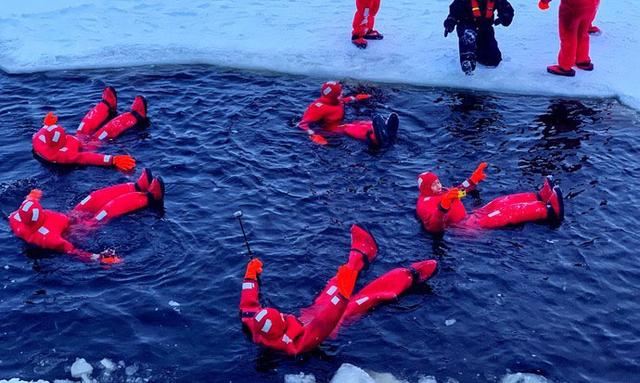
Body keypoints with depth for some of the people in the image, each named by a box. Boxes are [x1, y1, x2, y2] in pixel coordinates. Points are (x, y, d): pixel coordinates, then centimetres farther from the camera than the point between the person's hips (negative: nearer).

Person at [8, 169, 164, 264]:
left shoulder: (17, 222, -20)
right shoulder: (45, 236, -41)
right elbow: (71, 251, -43)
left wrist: (30, 198, 16)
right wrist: (99, 258, -50)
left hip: (69, 217, 8)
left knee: (97, 197, 11)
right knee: (112, 207, -4)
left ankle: (137, 187, 25)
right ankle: (150, 198, 13)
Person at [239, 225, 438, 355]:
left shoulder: (256, 329, -27)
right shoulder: (298, 343, -45)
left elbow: (248, 306, -9)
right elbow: (326, 322, -53)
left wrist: (251, 276, -3)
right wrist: (344, 291, -55)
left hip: (313, 311, 6)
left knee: (337, 283, 18)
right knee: (373, 293, -2)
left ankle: (361, 254, 49)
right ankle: (412, 275, 21)